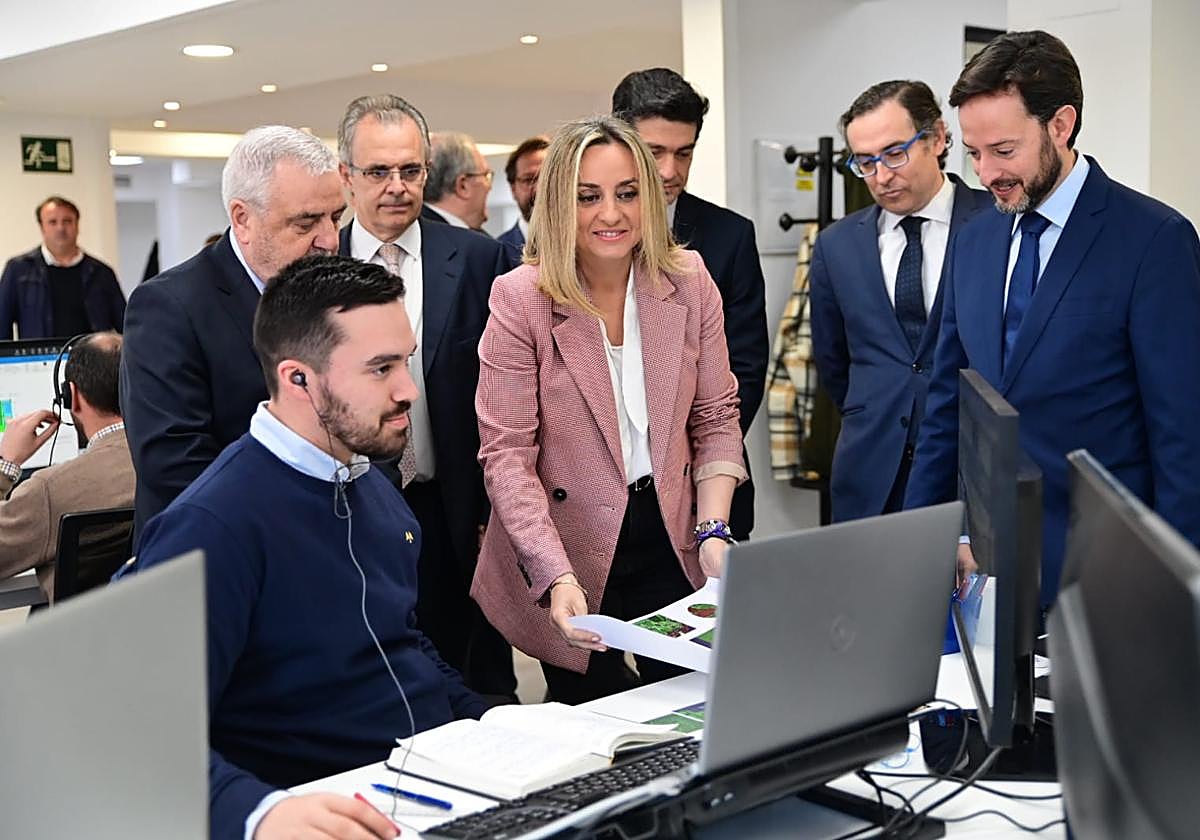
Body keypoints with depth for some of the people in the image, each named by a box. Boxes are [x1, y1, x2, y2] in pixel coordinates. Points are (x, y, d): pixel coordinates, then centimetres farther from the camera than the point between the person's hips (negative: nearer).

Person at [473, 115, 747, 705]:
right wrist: (558, 577, -25)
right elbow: (506, 455, -15)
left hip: (671, 540, 3)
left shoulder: (689, 281, -2)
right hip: (573, 551, -3)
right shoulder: (519, 298, -13)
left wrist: (713, 533, -8)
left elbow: (716, 419, 4)